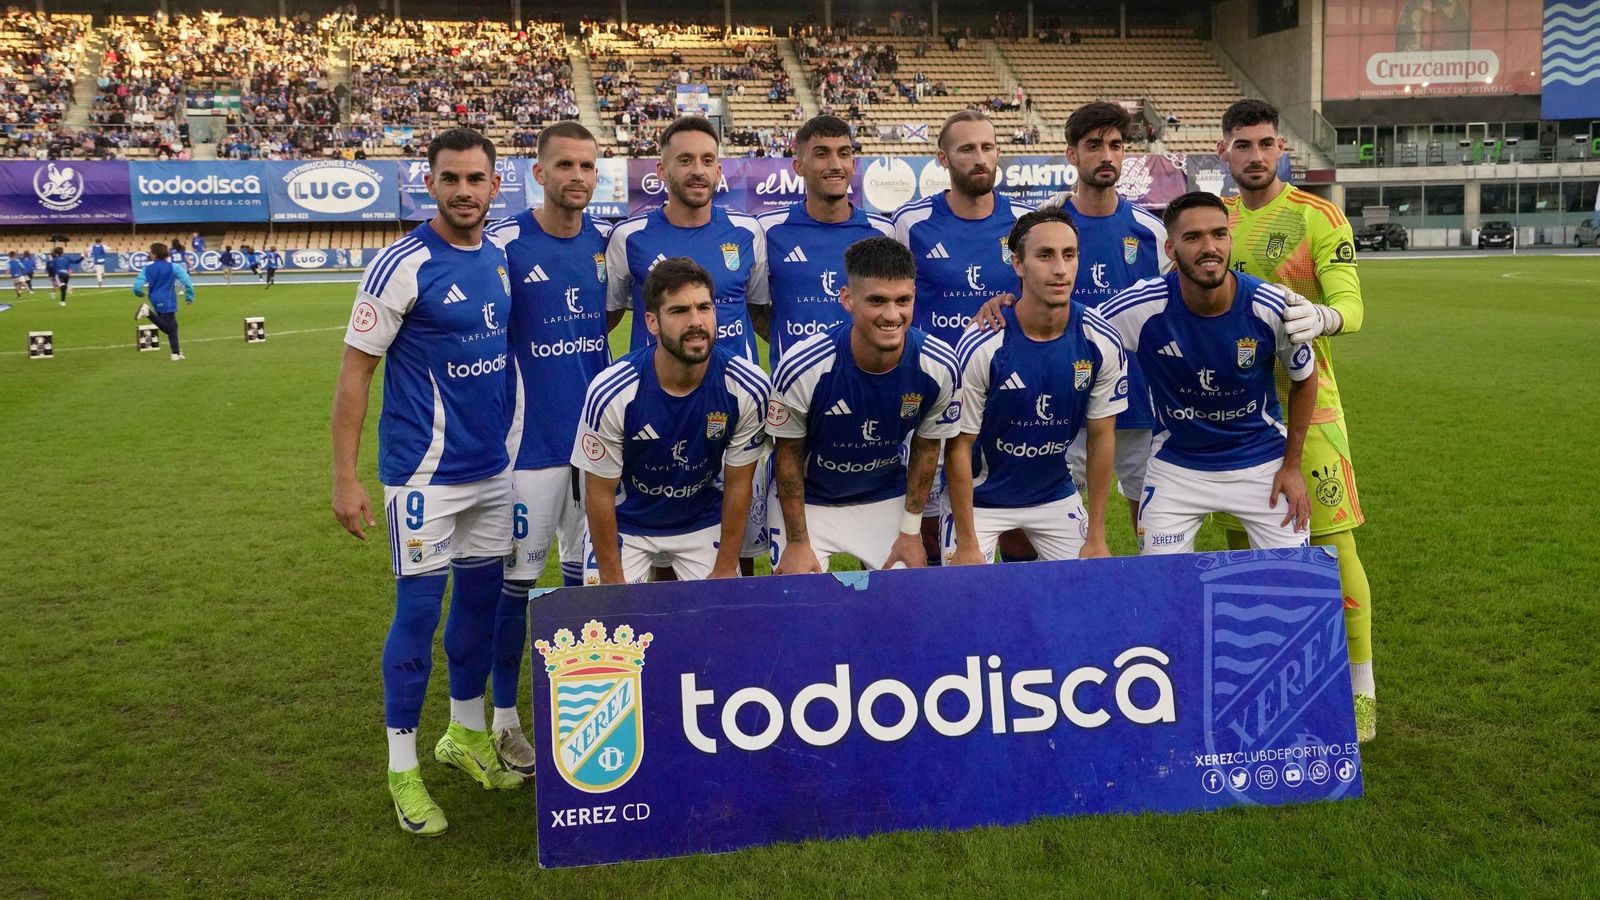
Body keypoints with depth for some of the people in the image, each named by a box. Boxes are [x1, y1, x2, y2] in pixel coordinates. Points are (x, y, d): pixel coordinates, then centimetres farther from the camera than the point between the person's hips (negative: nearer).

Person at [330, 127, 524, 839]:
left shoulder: (499, 259, 6)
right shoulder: (403, 265, -13)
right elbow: (355, 370, -12)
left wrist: (509, 435, 11)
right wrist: (345, 477, -15)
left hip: (493, 466, 6)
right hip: (424, 473, -6)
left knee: (481, 598, 15)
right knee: (418, 611, 0)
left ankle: (466, 734, 33)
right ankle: (402, 768, 15)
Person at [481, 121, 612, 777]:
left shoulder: (609, 239, 4)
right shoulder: (504, 244, -12)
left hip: (598, 434, 5)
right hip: (529, 442, -5)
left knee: (587, 573, 14)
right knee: (518, 580, 4)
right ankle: (505, 718, 20)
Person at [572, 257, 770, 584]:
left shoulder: (749, 388, -22)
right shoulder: (610, 393, -27)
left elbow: (738, 485, -10)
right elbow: (599, 494, -15)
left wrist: (725, 572, -6)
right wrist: (612, 582, -11)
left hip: (704, 521, 2)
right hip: (625, 523, -1)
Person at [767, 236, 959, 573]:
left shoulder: (939, 366, -22)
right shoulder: (802, 367, -29)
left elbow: (926, 447, -4)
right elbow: (789, 454, -14)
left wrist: (911, 530, 0)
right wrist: (797, 542, -9)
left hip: (888, 499, 2)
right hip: (809, 500, -2)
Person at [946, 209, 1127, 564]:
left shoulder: (1101, 342, -14)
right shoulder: (980, 346, -24)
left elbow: (1102, 436, -4)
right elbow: (959, 446, -16)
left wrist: (1096, 537, -3)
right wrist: (967, 545, -15)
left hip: (1058, 495, 3)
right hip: (981, 498, -3)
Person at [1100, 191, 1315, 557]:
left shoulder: (1272, 307, -17)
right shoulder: (1140, 307, -22)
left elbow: (1303, 380, 0)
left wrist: (1292, 465, 1)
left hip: (1263, 462, 1)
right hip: (1175, 466, 0)